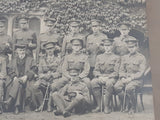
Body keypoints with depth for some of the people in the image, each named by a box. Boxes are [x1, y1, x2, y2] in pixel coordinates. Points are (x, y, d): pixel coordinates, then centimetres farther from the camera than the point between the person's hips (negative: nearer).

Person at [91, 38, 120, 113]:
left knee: (109, 83, -39)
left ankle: (107, 106, -27)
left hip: (111, 77, -3)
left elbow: (116, 72, -1)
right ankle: (99, 106, -25)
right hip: (100, 77, 3)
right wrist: (100, 76, -12)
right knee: (93, 82, -32)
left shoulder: (116, 58, 9)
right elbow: (95, 71, 10)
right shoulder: (99, 57, 18)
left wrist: (107, 77, -18)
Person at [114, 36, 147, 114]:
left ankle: (133, 107, -14)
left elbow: (141, 72, -7)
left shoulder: (141, 58, 1)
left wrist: (131, 78, -19)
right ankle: (125, 105, -11)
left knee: (129, 88, -36)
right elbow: (121, 70, 14)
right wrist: (123, 77, -8)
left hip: (137, 80, -4)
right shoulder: (124, 57, 17)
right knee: (117, 87, -27)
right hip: (125, 78, 5)